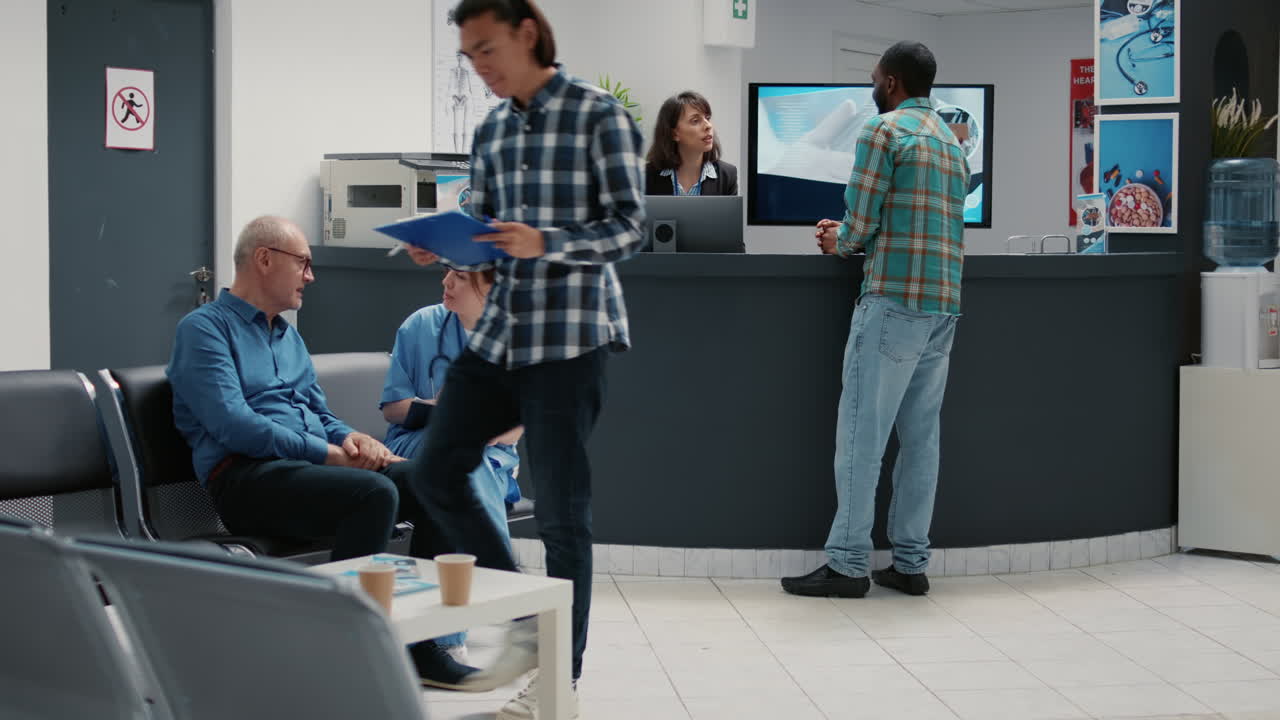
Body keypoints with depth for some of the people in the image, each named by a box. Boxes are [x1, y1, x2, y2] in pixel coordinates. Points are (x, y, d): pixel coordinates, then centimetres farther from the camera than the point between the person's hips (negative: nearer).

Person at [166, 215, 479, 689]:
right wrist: (328, 453, -15)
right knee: (374, 492, -33)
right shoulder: (205, 328, 0)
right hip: (247, 477, -8)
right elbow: (233, 425, -13)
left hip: (313, 465, 8)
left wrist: (349, 438, 0)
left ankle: (422, 644, -14)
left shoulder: (289, 336, 27)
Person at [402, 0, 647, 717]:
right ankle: (527, 622, 20)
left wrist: (545, 244, -23)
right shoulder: (492, 130, 14)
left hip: (570, 334, -7)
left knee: (562, 510, -2)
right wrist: (444, 248, -3)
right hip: (498, 329, 7)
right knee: (436, 471, 7)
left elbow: (631, 226, -9)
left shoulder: (599, 113, -6)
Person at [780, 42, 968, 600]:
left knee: (861, 434, -4)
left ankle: (847, 564, -3)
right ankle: (910, 564, 9)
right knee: (921, 437, 7)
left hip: (894, 302, -8)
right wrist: (849, 237, 20)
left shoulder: (884, 130, -5)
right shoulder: (952, 142, 20)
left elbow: (860, 224, -8)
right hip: (944, 307, 8)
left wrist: (839, 243, 13)